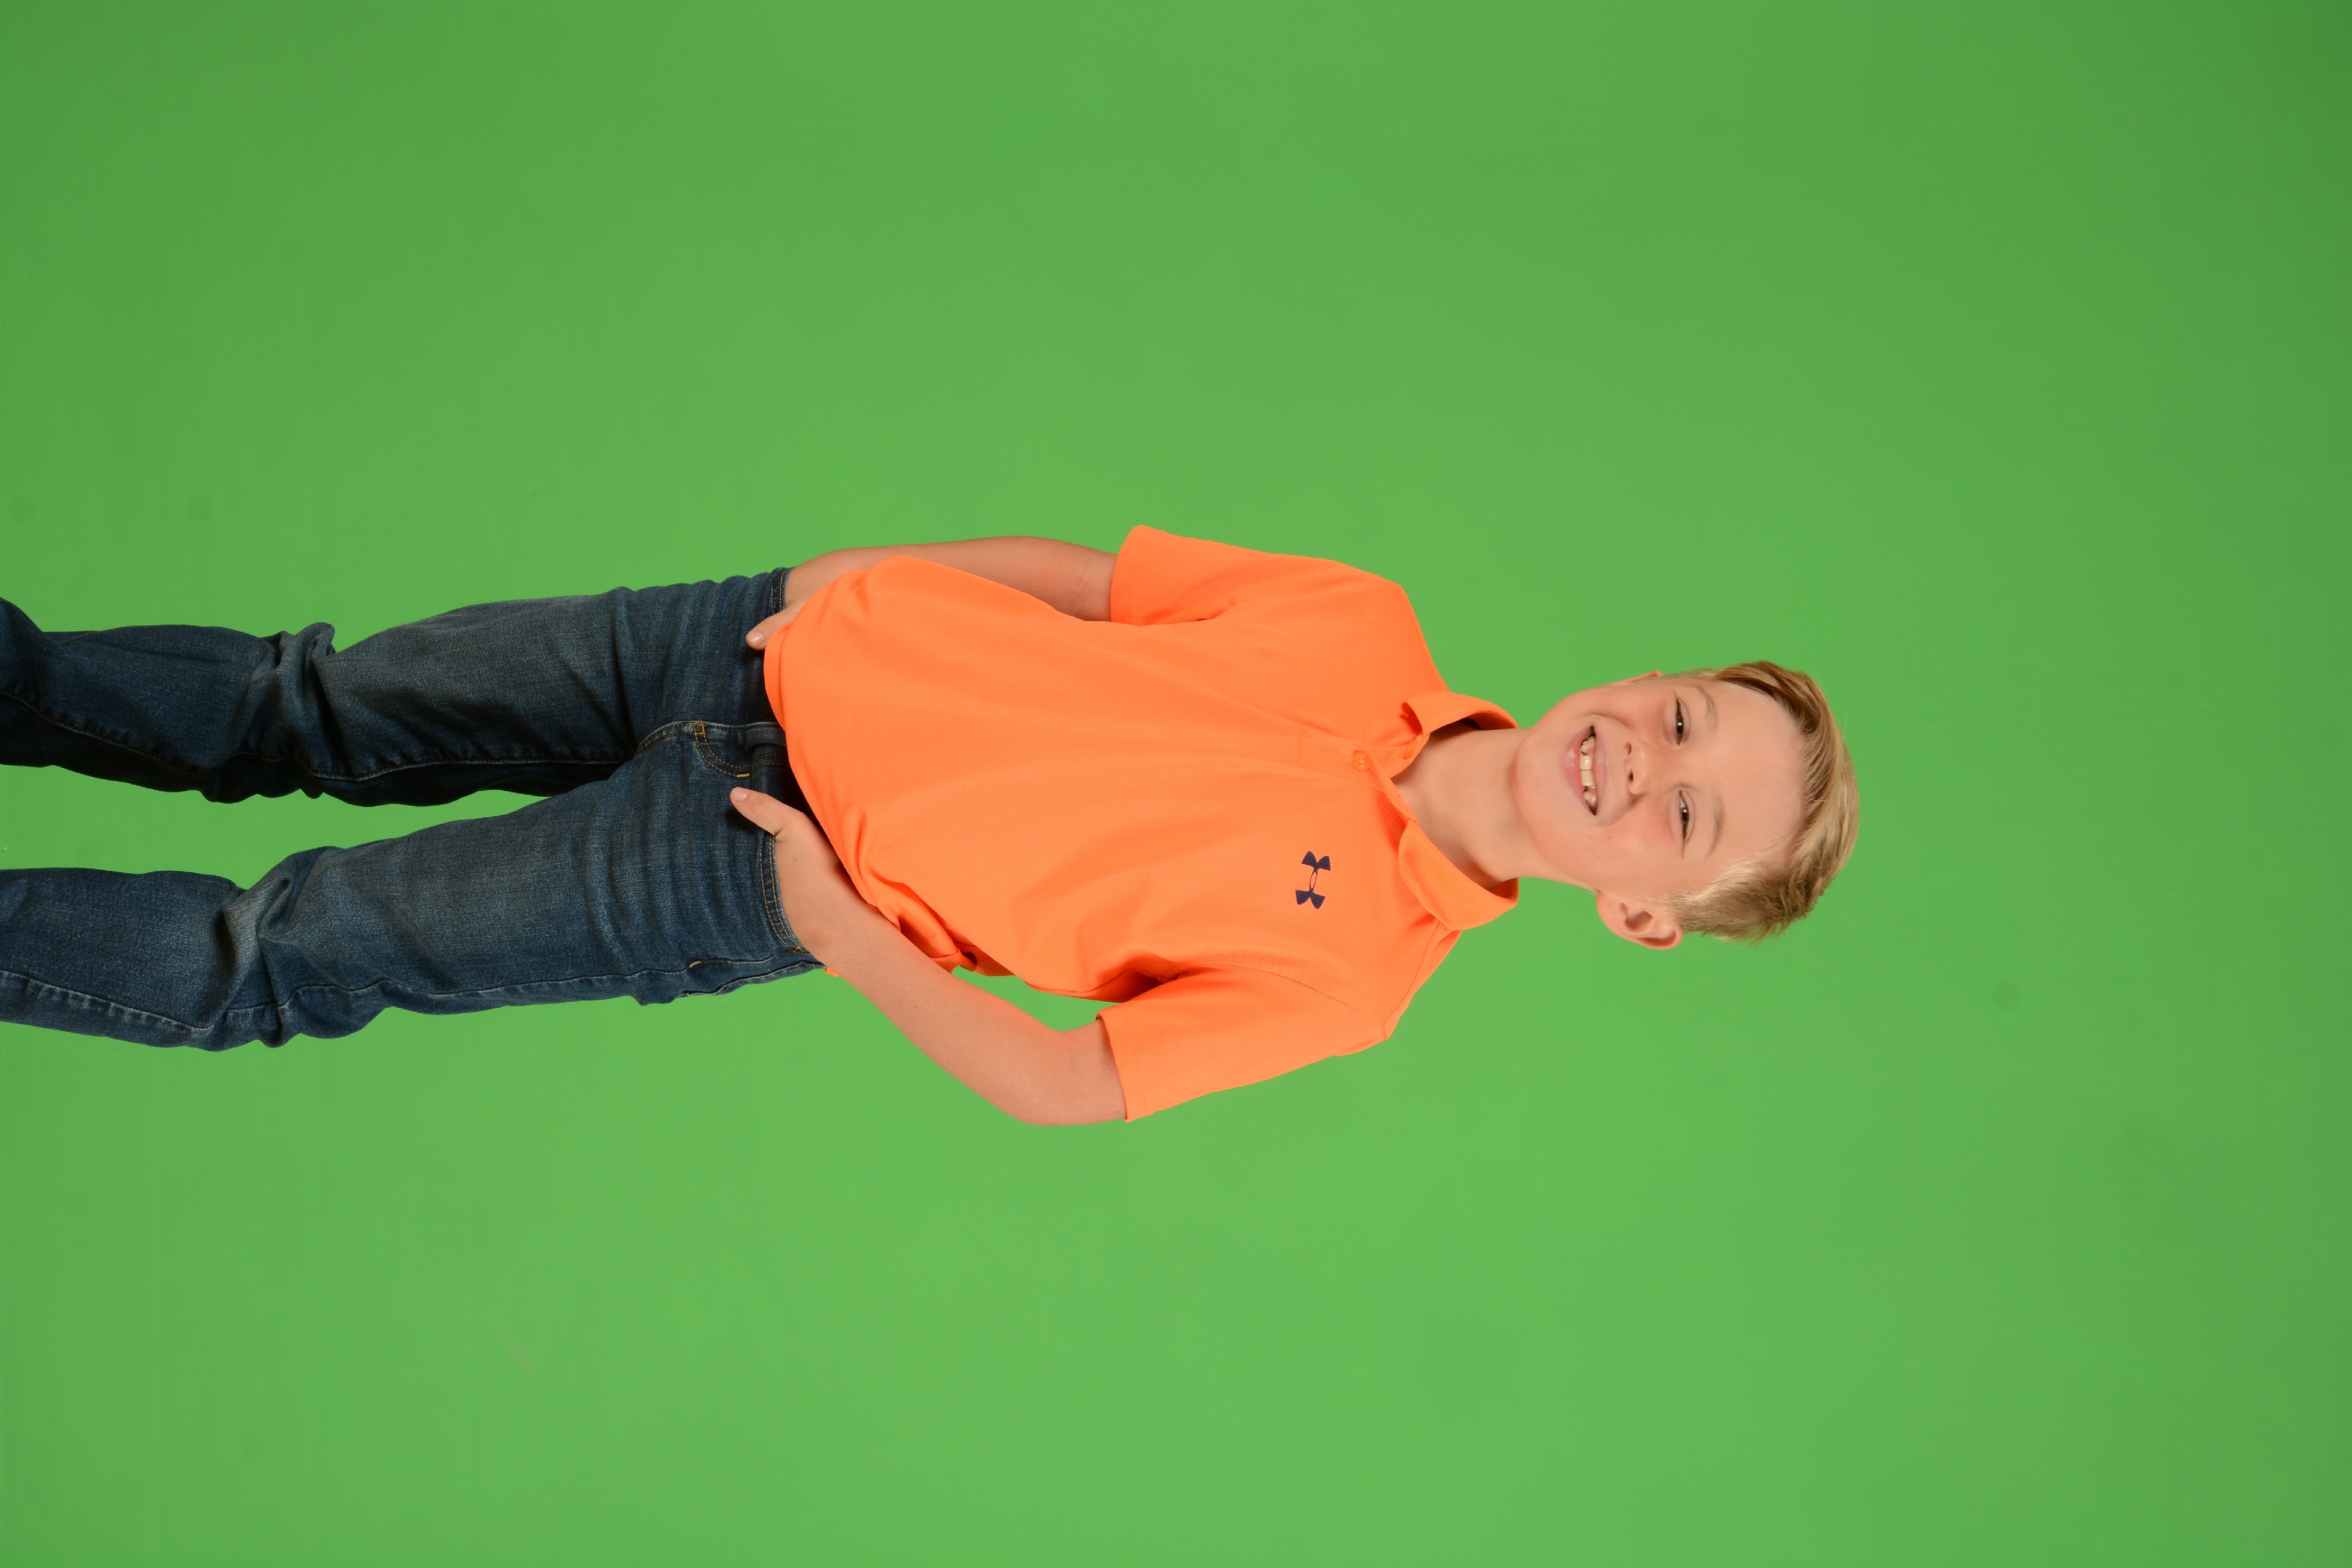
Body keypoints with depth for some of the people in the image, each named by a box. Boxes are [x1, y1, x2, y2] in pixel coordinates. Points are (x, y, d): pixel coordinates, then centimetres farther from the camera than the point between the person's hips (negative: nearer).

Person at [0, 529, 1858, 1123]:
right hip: (780, 647, 3)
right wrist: (850, 573, -5)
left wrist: (840, 930, -18)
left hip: (747, 887, -3)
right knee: (324, 711, 9)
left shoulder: (1355, 970, -13)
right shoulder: (1368, 630, -3)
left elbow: (1071, 1083, -11)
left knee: (278, 960, -1)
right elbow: (1079, 574, 6)